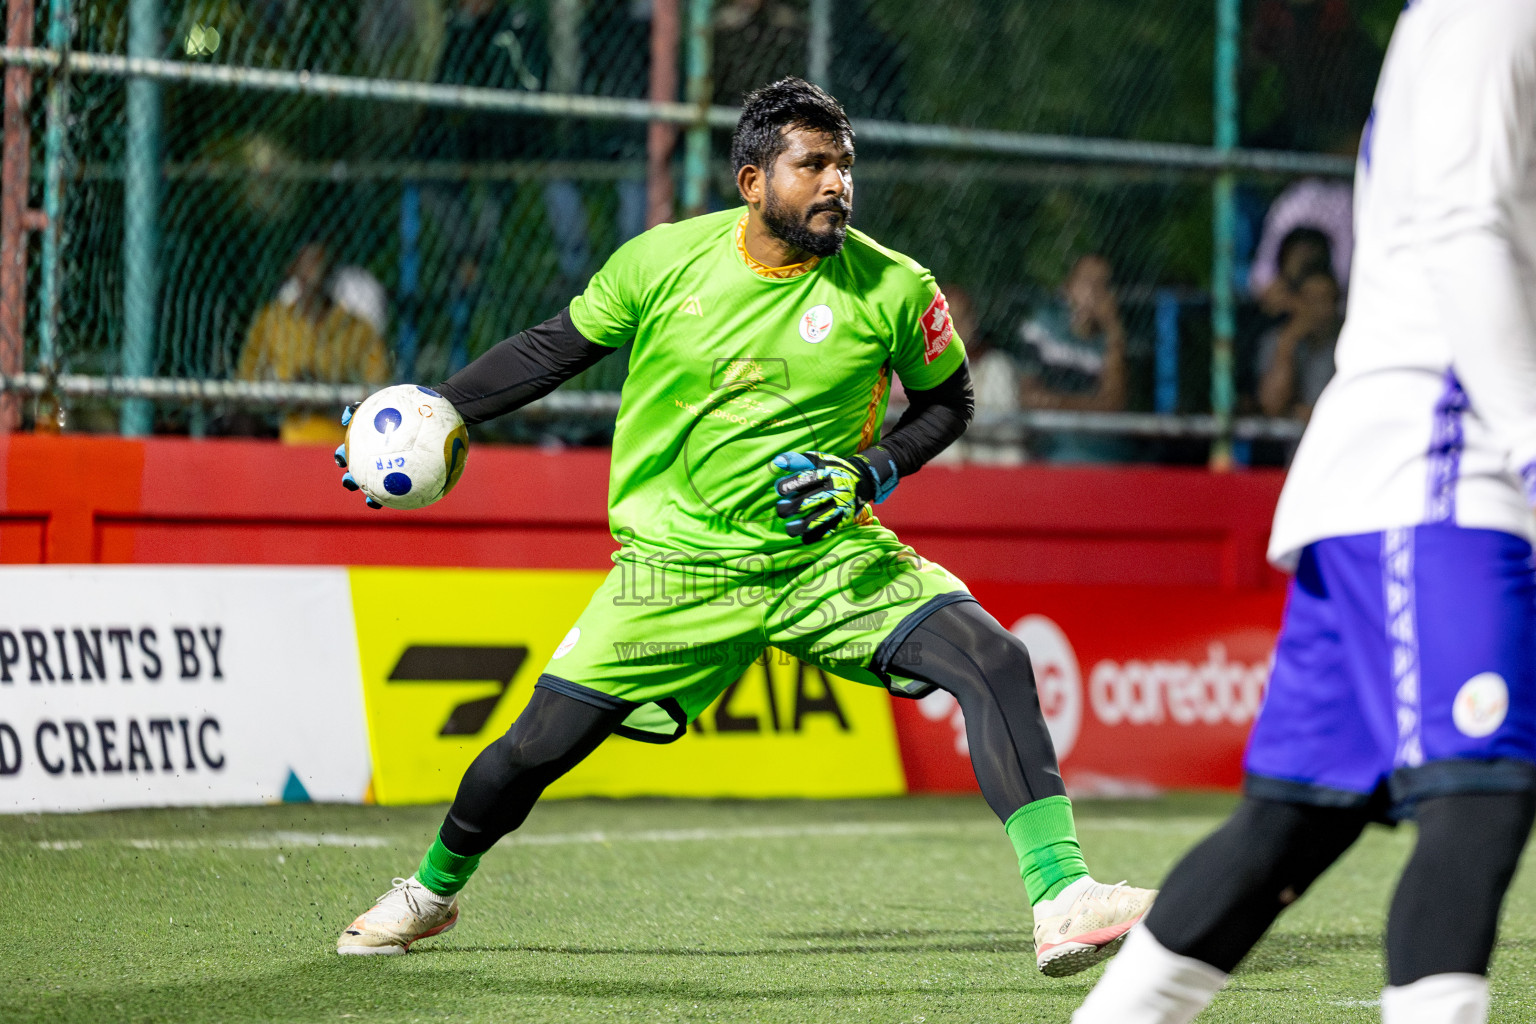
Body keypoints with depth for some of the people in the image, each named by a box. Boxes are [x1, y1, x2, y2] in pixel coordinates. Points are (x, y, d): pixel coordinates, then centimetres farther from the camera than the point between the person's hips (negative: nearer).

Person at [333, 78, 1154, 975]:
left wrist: (874, 474, -9)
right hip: (680, 563, 0)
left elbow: (946, 400, 8)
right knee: (542, 743, 0)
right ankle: (433, 890, 31)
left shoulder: (893, 290, -9)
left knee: (996, 661, -23)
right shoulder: (665, 260, -8)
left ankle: (1060, 902, -25)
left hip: (830, 556, 0)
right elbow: (555, 348, 8)